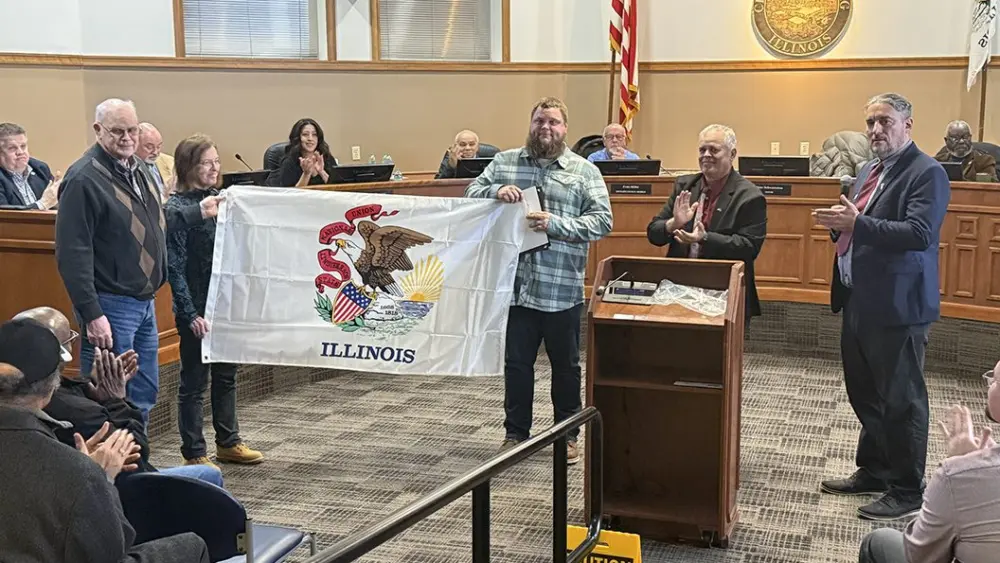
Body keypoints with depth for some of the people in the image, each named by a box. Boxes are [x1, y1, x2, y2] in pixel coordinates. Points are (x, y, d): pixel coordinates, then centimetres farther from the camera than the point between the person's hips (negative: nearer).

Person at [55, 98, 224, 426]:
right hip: (110, 306, -9)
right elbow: (72, 253, -21)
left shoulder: (137, 170, 11)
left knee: (145, 395, 17)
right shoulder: (84, 178, -17)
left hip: (144, 301, 9)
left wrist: (200, 214, 20)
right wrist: (91, 314, -25)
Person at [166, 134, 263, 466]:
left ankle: (228, 442, 30)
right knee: (194, 382, 4)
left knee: (226, 376, 17)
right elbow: (174, 268, -14)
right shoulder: (175, 209, -11)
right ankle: (194, 455, 14)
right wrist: (190, 314, -17)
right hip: (197, 310, -6)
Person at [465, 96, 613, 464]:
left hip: (562, 289, -1)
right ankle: (515, 433, 25)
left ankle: (568, 435, 26)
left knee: (566, 364, 11)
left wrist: (555, 224, -17)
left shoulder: (584, 171, 2)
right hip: (515, 283, 2)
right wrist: (496, 191, -12)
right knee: (516, 363, 10)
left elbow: (602, 221, -5)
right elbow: (471, 193, 9)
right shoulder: (504, 162, 9)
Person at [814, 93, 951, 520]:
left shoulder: (926, 173, -12)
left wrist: (857, 223, -28)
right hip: (860, 300, 9)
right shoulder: (869, 172, 15)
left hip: (896, 305, -9)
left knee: (900, 398, 1)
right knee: (864, 392, 18)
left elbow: (919, 233, -24)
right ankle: (873, 470, 33)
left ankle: (907, 491, 13)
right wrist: (841, 223, -1)